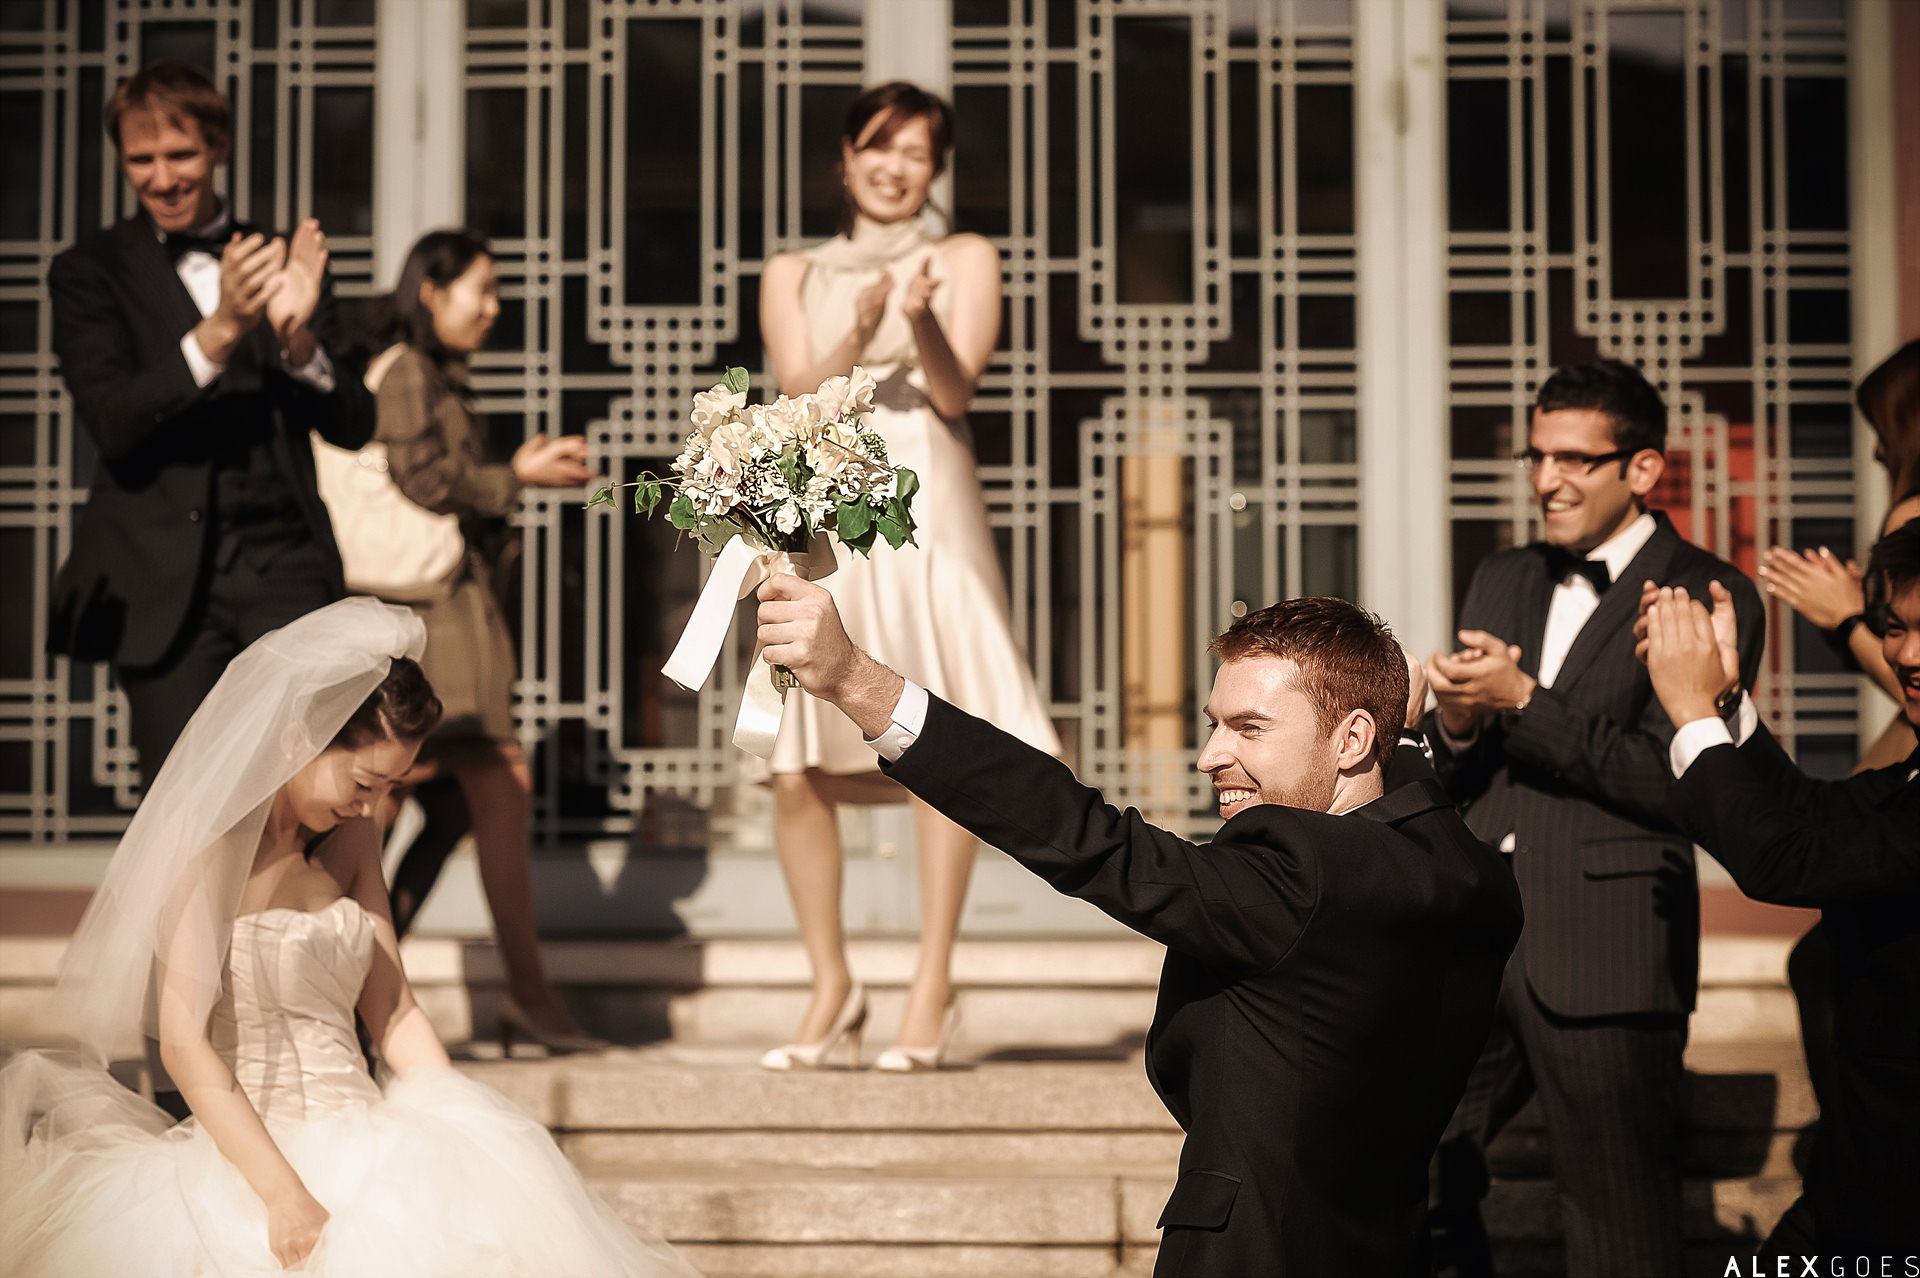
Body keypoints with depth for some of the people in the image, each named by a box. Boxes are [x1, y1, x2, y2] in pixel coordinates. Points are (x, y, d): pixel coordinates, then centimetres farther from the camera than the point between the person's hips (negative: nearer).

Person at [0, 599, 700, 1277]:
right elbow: (184, 1043, -15)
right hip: (249, 1155, -6)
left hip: (366, 1142, 6)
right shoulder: (210, 846, -8)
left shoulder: (351, 840, 13)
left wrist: (468, 1141, 2)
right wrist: (283, 1193, -23)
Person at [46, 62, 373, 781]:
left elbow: (353, 426, 6)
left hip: (283, 565, 1)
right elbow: (112, 424, -10)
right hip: (165, 580, -1)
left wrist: (297, 336, -14)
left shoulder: (280, 265, 13)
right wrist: (218, 333, -23)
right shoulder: (91, 274, 6)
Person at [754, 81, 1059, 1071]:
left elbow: (954, 394, 0)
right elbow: (798, 397, 5)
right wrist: (858, 338, -13)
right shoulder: (792, 276, 18)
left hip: (922, 514, -2)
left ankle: (932, 983, -3)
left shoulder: (963, 261, 12)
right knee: (797, 771, -4)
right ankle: (832, 986, 11)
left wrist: (923, 321, -19)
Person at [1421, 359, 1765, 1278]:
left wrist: (1523, 702, -18)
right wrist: (1456, 725, -6)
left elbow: (1674, 780, -14)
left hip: (1606, 960, -6)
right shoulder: (1502, 580, 16)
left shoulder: (1708, 597, -4)